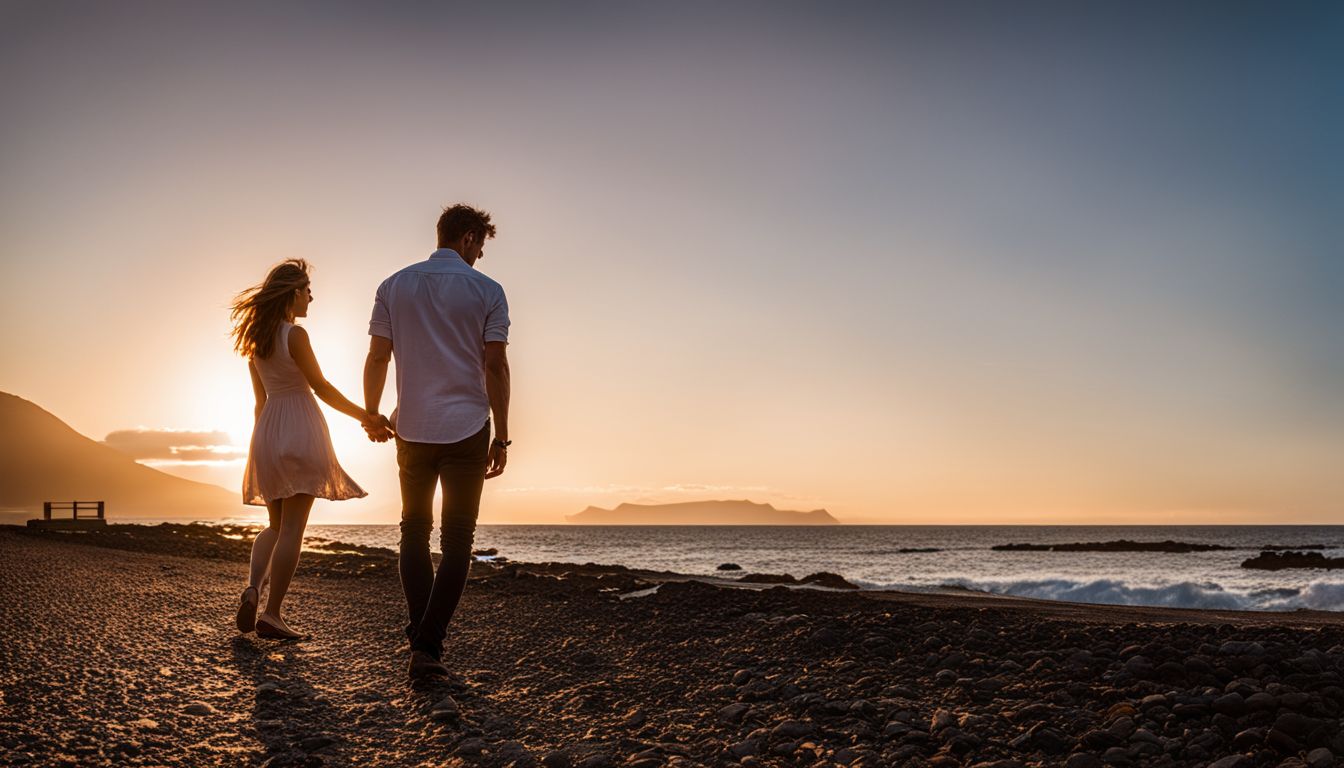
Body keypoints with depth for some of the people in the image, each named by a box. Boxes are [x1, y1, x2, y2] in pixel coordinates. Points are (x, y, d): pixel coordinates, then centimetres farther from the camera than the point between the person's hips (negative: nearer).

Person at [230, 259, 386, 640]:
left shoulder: (256, 339, 11)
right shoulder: (295, 334, -11)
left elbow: (260, 398, 17)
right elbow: (322, 388, -9)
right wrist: (365, 416, 0)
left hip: (267, 430, 8)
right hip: (300, 429, -7)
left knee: (275, 524, 18)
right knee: (292, 527, -3)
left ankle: (252, 588, -3)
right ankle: (271, 614, -3)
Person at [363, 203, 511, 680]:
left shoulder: (395, 286, 6)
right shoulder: (487, 291, -3)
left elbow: (377, 359, 4)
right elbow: (495, 367, -6)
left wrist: (370, 415, 18)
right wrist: (502, 437, -2)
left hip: (412, 429, 3)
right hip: (467, 428, -3)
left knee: (415, 530, 17)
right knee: (456, 540, 2)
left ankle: (420, 636, 18)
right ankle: (428, 645, -6)